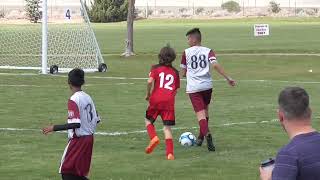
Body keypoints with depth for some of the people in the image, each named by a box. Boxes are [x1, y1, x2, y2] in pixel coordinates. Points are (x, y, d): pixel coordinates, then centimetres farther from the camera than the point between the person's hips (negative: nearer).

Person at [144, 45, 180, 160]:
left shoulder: (156, 68, 5)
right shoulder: (175, 72, 14)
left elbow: (150, 81, -10)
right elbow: (176, 90, 13)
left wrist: (148, 94, 4)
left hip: (156, 99, -2)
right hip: (169, 101, 2)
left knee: (148, 120, 19)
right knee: (167, 127, 2)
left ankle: (154, 137, -8)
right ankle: (170, 153, -8)